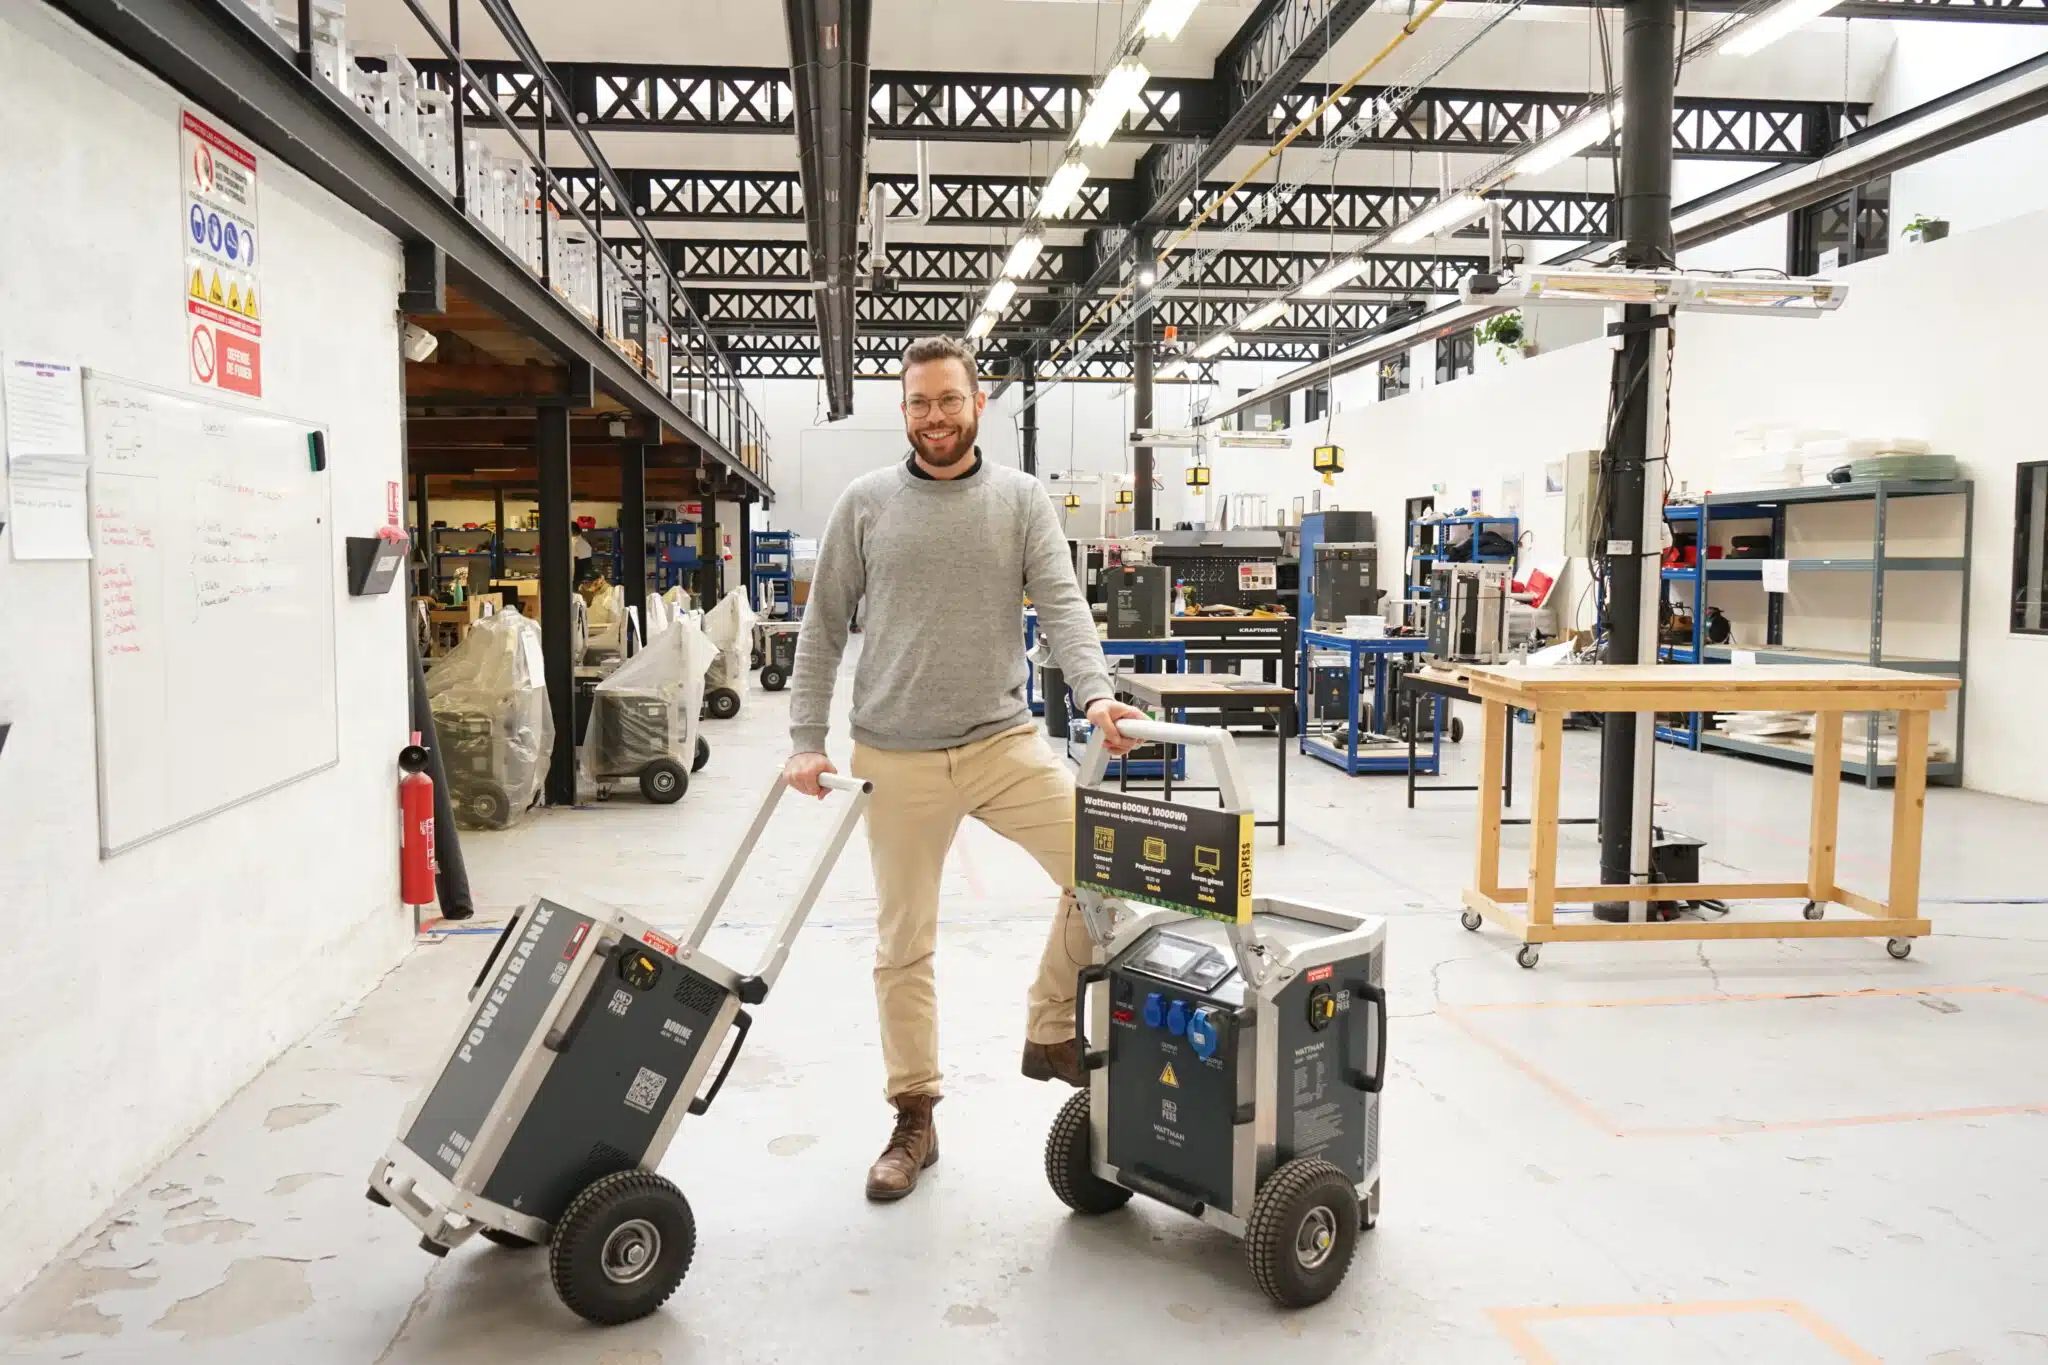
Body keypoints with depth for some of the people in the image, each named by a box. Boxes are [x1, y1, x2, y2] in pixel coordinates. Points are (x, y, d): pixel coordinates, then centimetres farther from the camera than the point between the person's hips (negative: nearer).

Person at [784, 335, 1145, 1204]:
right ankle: (914, 1119, 22)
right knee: (903, 946, 6)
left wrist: (1097, 693, -25)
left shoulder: (1022, 499, 4)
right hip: (896, 759, 0)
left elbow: (1061, 604, -7)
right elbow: (823, 629, 5)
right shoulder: (864, 504, 3)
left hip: (1004, 741, 1)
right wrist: (807, 741, -2)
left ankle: (1052, 1033, 12)